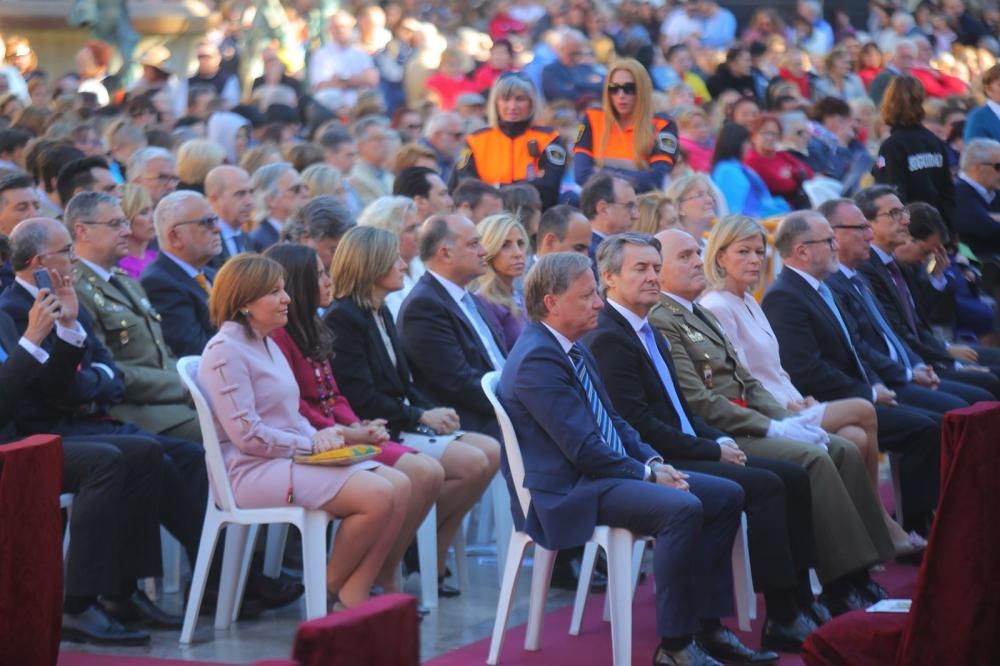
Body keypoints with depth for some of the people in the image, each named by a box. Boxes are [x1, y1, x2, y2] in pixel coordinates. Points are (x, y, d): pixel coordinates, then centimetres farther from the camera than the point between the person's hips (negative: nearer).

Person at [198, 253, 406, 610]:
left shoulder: (267, 344, 19)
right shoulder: (225, 350, -11)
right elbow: (247, 435, -17)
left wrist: (318, 435, 0)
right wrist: (310, 444, -11)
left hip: (290, 458, 10)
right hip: (252, 470, -10)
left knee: (399, 486, -7)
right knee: (377, 496, -23)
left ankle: (352, 598, -12)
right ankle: (328, 591, -5)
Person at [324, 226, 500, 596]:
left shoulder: (381, 314, 18)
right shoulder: (343, 319, -12)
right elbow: (361, 398, -18)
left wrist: (434, 412, -1)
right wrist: (420, 416, -14)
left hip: (404, 424, 10)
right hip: (380, 434, -10)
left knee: (492, 453, -5)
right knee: (472, 463, -21)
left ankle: (433, 561, -2)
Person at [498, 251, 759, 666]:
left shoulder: (574, 348, 14)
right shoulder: (537, 359, -18)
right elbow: (584, 449, -21)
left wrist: (654, 461, 3)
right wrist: (648, 474, -13)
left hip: (606, 473, 11)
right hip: (569, 491, -11)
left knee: (727, 495, 6)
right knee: (682, 507, -31)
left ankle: (707, 627, 7)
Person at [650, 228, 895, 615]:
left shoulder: (701, 316, 22)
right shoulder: (660, 323, -10)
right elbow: (698, 402, -17)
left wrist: (788, 419, 3)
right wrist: (772, 428, -16)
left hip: (748, 422, 10)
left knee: (844, 451, -6)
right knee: (813, 458, -25)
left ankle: (860, 579, -9)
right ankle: (843, 591, -22)